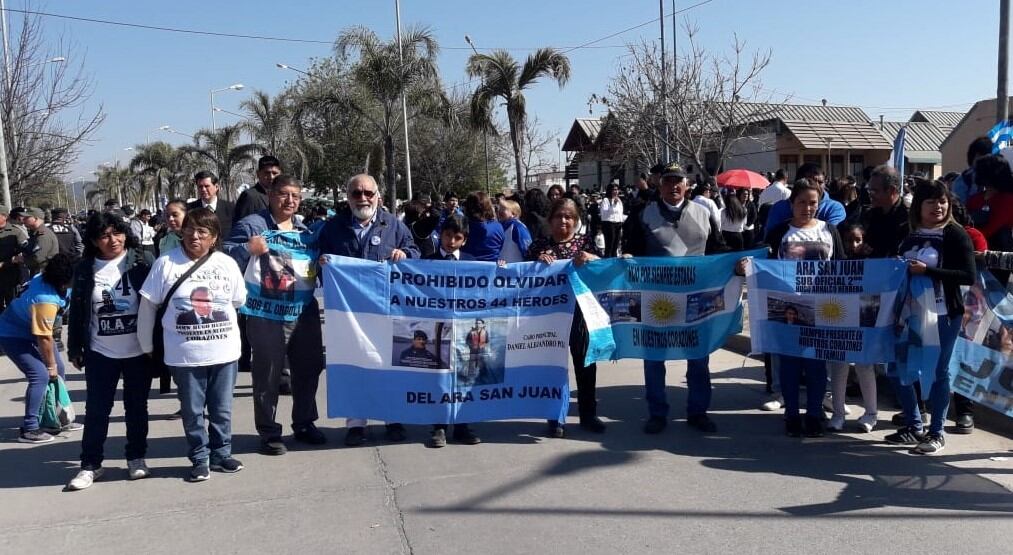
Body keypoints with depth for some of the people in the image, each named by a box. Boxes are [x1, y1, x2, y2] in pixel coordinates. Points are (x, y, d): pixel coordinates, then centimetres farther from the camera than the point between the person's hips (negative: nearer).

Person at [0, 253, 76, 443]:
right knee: (41, 375, -18)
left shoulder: (46, 278, -12)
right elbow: (44, 338, -28)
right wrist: (50, 365, -15)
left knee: (58, 369, 10)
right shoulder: (46, 300, -37)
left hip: (30, 328, 10)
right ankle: (28, 429, -10)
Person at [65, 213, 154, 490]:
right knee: (96, 409, 7)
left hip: (138, 351, -1)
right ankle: (90, 464, 19)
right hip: (100, 353, 1)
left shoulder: (140, 262, -6)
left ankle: (136, 458, 25)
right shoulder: (85, 269, 0)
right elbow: (76, 311, 5)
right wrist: (74, 349, 6)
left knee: (136, 407, 11)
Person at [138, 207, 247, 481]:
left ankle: (221, 454, 29)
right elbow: (148, 305, 0)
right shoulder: (165, 263, -5)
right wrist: (146, 345, 4)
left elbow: (239, 300, 11)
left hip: (224, 351, 2)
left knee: (222, 409, 13)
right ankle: (200, 459, 23)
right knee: (192, 410, 9)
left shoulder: (227, 263, 0)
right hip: (184, 354, -1)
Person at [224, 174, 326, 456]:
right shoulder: (252, 225, -4)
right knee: (268, 375, 1)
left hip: (305, 313, 6)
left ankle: (305, 424, 31)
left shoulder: (306, 231, 15)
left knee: (309, 369, 14)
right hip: (267, 315, -6)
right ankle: (269, 432, 15)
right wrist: (248, 248, -23)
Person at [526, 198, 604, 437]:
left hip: (581, 309, 1)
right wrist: (539, 262, -16)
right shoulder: (540, 245, 4)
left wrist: (590, 258, -20)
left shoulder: (585, 241, 5)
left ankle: (588, 413, 22)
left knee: (585, 360, 9)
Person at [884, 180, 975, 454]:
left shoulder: (955, 234, -6)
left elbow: (968, 276, -15)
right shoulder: (909, 235, 8)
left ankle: (936, 433, 16)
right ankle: (914, 427, 23)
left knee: (938, 372, 3)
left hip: (943, 315, -5)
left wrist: (927, 271, -22)